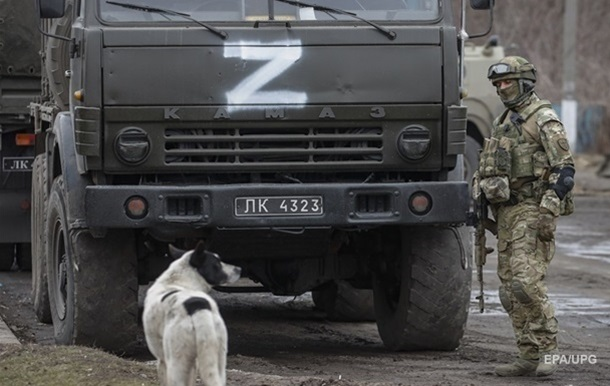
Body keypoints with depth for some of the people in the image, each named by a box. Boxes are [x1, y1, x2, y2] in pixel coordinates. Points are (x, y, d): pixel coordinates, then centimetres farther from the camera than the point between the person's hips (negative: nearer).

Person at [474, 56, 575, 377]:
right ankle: (529, 357, 8)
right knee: (510, 288, 5)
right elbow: (488, 169, 28)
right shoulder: (502, 123, 19)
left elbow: (564, 169, -13)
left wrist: (547, 211, -21)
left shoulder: (543, 119, -7)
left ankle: (547, 350, -14)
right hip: (506, 213, 9)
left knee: (526, 281, -19)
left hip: (532, 210, -9)